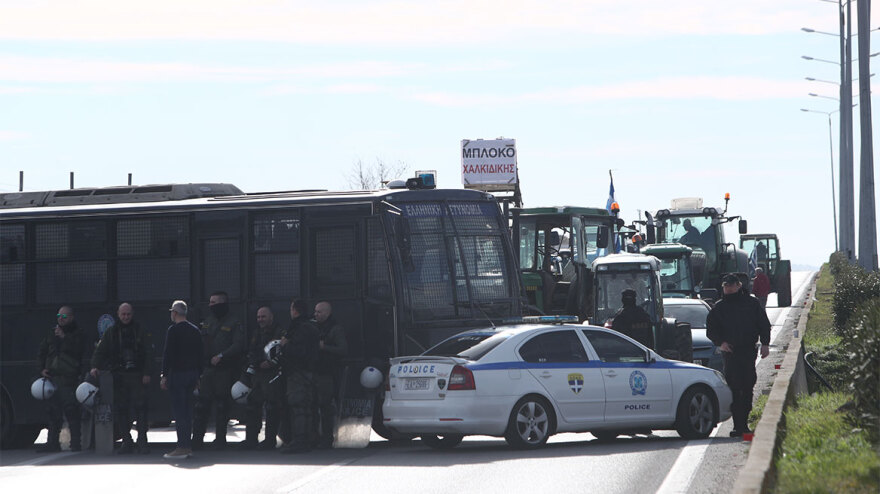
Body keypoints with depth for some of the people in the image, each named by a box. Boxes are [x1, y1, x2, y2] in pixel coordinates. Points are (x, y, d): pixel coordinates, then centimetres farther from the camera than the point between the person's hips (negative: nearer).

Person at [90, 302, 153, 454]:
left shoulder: (140, 331, 7)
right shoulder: (111, 332, 11)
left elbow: (148, 353, 5)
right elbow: (100, 351, 7)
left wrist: (147, 373, -4)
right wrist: (95, 366, -11)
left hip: (137, 375, -2)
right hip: (118, 376, 2)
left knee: (140, 407, -8)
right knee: (120, 409, 1)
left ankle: (142, 440, -5)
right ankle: (126, 441, 7)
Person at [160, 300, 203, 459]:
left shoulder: (174, 330, -10)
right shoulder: (195, 330, 12)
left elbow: (168, 354, -13)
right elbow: (200, 355, 16)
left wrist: (164, 376, -11)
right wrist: (198, 375, 20)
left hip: (177, 374, -7)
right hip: (192, 373, 7)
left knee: (179, 410, -7)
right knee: (187, 410, 12)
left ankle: (182, 447, -11)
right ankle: (188, 446, 12)